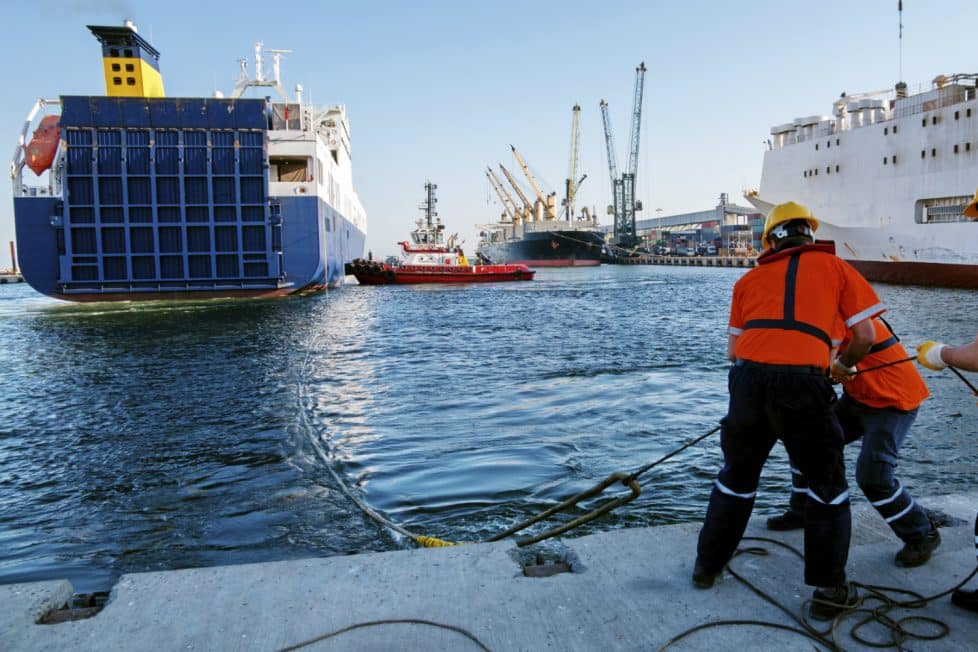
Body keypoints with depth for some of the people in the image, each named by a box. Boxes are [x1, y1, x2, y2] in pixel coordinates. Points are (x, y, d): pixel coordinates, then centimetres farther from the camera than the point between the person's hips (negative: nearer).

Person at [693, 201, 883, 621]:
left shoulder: (751, 278, 21)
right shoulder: (836, 267, 16)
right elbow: (864, 336, 12)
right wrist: (842, 364, 31)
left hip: (747, 377, 3)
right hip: (801, 380, -2)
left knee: (737, 476, 23)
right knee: (828, 484, 18)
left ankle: (708, 565, 34)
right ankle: (829, 589, 21)